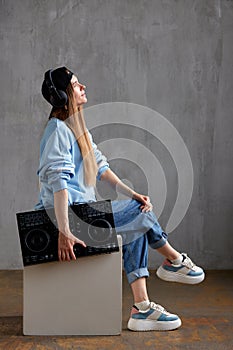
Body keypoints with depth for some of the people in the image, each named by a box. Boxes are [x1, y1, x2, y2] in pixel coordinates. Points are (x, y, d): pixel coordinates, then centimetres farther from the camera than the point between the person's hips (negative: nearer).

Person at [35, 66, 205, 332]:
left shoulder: (79, 129, 16)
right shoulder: (58, 130, -15)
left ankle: (141, 308, 1)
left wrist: (132, 194, 4)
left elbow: (101, 168, 15)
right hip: (68, 213, -10)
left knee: (136, 228, 1)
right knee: (139, 213, -9)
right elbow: (58, 182, -24)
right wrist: (64, 233, -30)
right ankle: (175, 261, 17)